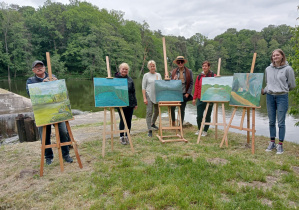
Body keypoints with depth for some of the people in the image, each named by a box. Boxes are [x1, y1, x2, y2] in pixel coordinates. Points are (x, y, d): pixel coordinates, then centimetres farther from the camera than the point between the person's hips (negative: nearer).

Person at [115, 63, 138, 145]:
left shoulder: (130, 80, 7)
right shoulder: (116, 79, -2)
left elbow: (133, 92, 10)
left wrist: (135, 103, 9)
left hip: (130, 103, 3)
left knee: (129, 120, 8)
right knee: (122, 120, 1)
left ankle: (127, 136, 23)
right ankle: (121, 137, 15)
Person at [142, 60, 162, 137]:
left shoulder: (158, 75, 11)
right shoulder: (146, 75, 1)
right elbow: (143, 87, -2)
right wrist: (144, 98, -10)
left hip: (157, 96, 4)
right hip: (149, 96, -4)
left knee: (157, 112, 15)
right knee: (149, 112, -8)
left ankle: (153, 124, 41)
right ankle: (150, 130, -3)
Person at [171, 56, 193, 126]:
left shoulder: (189, 71, 4)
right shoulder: (173, 72, 8)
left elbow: (191, 83, 2)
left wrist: (188, 93, -5)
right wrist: (174, 79, -12)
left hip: (184, 94, -1)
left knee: (182, 110, 3)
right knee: (172, 108, -7)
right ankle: (173, 121, 19)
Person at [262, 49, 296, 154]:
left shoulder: (288, 69, -4)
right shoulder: (268, 69, 9)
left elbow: (292, 85, 3)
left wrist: (282, 90, 6)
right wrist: (264, 91, 3)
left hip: (282, 97, -4)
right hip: (270, 96, 4)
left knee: (281, 122, -1)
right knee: (271, 122, 10)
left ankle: (280, 145, 9)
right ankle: (272, 143, 21)